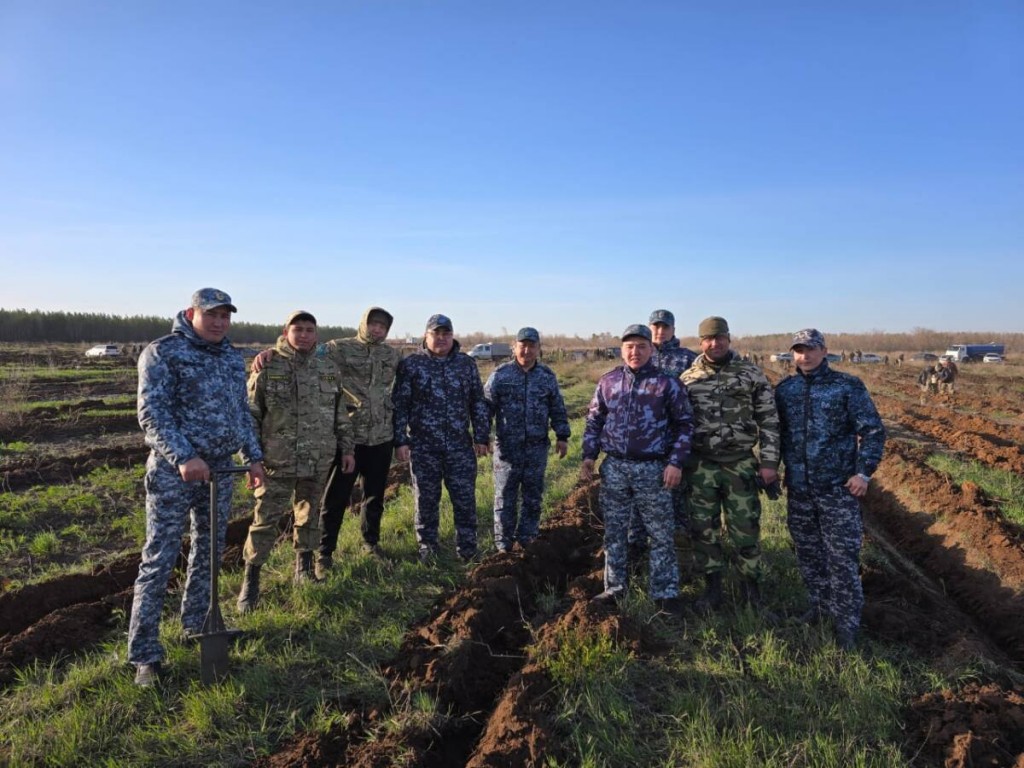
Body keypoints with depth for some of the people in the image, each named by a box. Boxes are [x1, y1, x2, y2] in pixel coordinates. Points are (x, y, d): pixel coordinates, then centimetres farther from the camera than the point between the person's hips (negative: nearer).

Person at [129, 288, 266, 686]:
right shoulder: (162, 352, -8)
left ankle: (196, 624, 32)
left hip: (219, 470, 7)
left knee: (209, 552, 15)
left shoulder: (233, 358, 12)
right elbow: (151, 413, -15)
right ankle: (145, 655, 6)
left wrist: (253, 457, 13)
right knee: (159, 560, -3)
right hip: (173, 470, -6)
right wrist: (184, 457, -25)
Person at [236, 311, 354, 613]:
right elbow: (250, 415, -4)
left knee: (309, 515, 14)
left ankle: (304, 569, 31)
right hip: (277, 460, -4)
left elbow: (340, 414, 15)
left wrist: (346, 448, 12)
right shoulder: (267, 366, -4)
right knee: (266, 518, -3)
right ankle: (251, 580, 10)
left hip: (318, 461, 4)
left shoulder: (328, 369, 8)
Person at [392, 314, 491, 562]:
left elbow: (479, 403, 9)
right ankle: (427, 548, 24)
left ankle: (468, 549, 19)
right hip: (423, 447, -1)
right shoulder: (410, 364, 1)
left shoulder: (466, 363, 8)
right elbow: (399, 405, 0)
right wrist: (400, 441, -6)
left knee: (465, 498, 5)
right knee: (426, 499, 8)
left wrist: (482, 437, 3)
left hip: (461, 446, 2)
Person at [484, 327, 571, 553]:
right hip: (507, 447, -2)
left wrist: (562, 436, 8)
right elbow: (486, 407, -2)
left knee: (533, 497, 11)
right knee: (505, 498, 5)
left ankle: (527, 539, 25)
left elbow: (558, 409, 11)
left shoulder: (547, 376, 6)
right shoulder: (500, 375, -2)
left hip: (537, 448, 3)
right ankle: (503, 543, 16)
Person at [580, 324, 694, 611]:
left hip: (654, 469, -2)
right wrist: (588, 457, 4)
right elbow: (594, 421, 12)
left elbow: (684, 424, 0)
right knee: (614, 531, 11)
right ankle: (614, 588, 24)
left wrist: (676, 462, -8)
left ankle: (665, 593, 16)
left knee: (661, 534, 4)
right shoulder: (608, 381, 6)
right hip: (614, 468, 3)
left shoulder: (667, 382, -2)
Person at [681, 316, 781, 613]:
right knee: (703, 529, 8)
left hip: (740, 465, -1)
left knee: (745, 528, 5)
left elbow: (769, 420, 1)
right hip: (700, 467, 2)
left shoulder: (752, 374, 0)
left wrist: (769, 462, -5)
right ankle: (712, 587, 22)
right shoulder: (687, 378, 4)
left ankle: (752, 586, 23)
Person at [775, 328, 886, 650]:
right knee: (808, 554, 15)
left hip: (838, 489, -4)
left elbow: (873, 431, -5)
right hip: (798, 490, 4)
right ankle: (820, 606, 33)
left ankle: (846, 622, 12)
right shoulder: (784, 390, 6)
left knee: (842, 558, -1)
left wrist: (864, 472, -11)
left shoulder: (848, 386, -5)